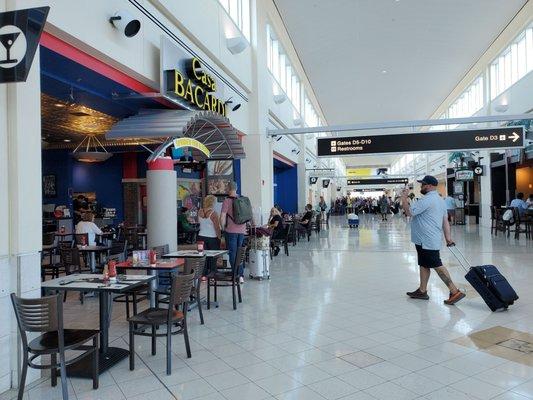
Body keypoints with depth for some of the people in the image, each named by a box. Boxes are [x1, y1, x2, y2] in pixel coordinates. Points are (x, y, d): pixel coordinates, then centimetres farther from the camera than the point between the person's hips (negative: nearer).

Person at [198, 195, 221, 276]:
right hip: (212, 238, -5)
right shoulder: (213, 213, -16)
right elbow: (217, 228, -14)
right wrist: (219, 237, -5)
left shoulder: (200, 212, 0)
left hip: (201, 236, 5)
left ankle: (204, 274, 15)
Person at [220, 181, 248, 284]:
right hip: (242, 230, 5)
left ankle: (236, 276, 4)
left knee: (233, 253, 3)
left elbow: (222, 218, -12)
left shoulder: (227, 201, -10)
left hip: (231, 230, -5)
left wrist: (223, 228, 3)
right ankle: (241, 275, 14)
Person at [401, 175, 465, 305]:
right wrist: (448, 237, 12)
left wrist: (404, 197, -8)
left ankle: (454, 292, -6)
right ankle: (422, 291, 24)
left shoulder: (426, 200, -17)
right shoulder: (440, 200, 16)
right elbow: (445, 221, 14)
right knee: (424, 265, 16)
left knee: (437, 266, -8)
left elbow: (409, 212, -20)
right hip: (426, 240, 10)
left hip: (427, 241, -10)